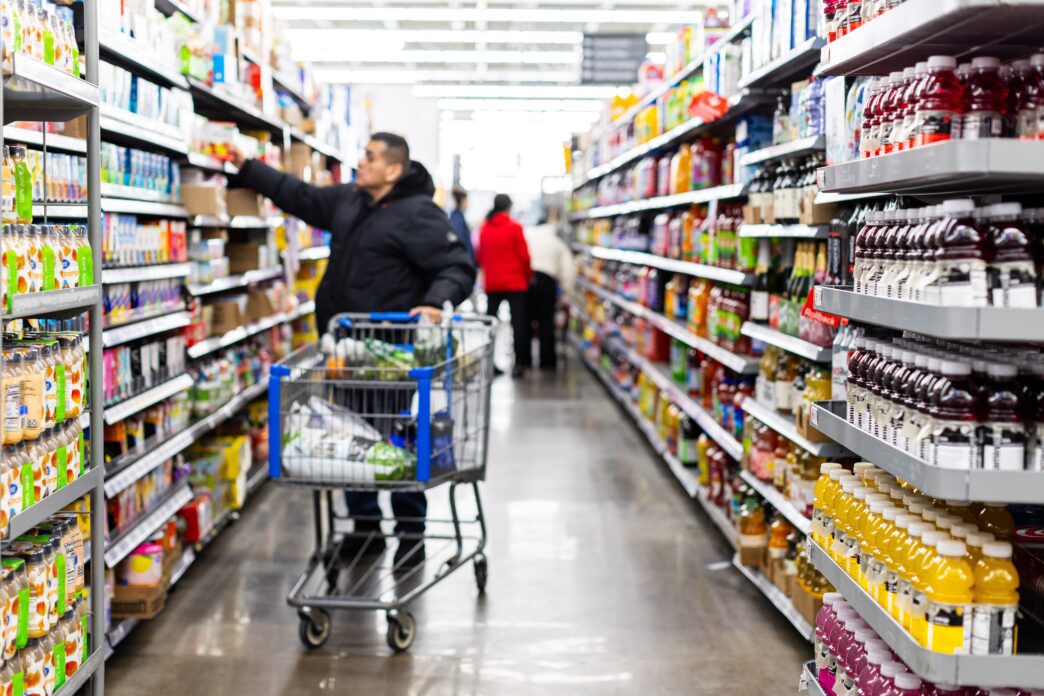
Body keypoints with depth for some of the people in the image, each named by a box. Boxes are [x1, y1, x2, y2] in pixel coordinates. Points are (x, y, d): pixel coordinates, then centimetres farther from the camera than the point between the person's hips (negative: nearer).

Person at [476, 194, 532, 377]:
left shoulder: (484, 228, 3)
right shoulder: (514, 228, -9)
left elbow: (480, 256, 9)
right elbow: (524, 256, -7)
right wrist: (528, 276, 8)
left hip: (492, 283, 4)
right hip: (515, 282, -4)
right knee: (518, 321, 0)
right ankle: (519, 363, -4)